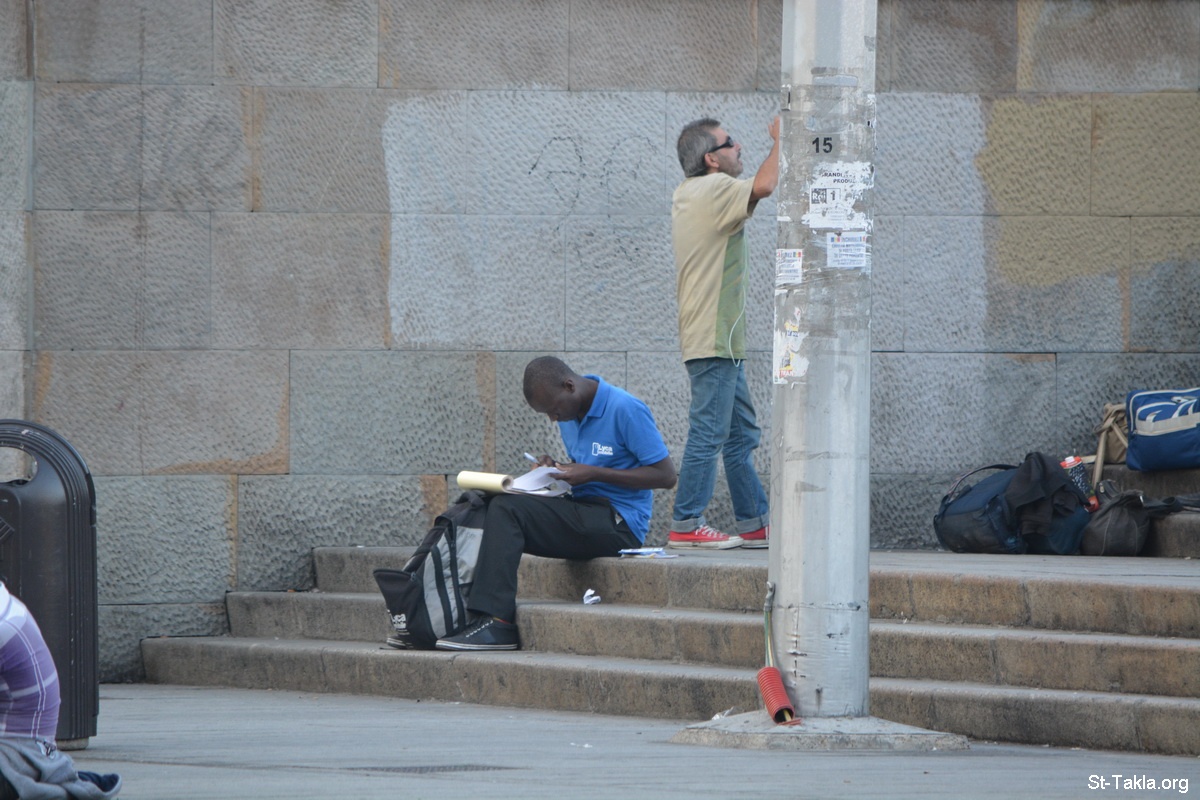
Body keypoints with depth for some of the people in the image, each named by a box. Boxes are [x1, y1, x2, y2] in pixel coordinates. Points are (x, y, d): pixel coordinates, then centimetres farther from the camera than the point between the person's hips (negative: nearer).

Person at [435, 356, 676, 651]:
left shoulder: (625, 410, -12)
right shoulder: (570, 415, 14)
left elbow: (666, 475, -13)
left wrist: (592, 473, -16)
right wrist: (558, 470, 2)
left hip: (618, 523, -9)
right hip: (583, 516, 9)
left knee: (506, 509, -23)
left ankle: (496, 623, -30)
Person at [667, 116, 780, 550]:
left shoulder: (687, 195, 16)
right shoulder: (712, 191, -14)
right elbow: (764, 186, -26)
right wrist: (780, 140, -14)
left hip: (721, 340, 11)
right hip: (715, 337, -11)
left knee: (741, 435, 14)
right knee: (709, 432, -9)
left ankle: (755, 523, 17)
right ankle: (686, 525, -9)